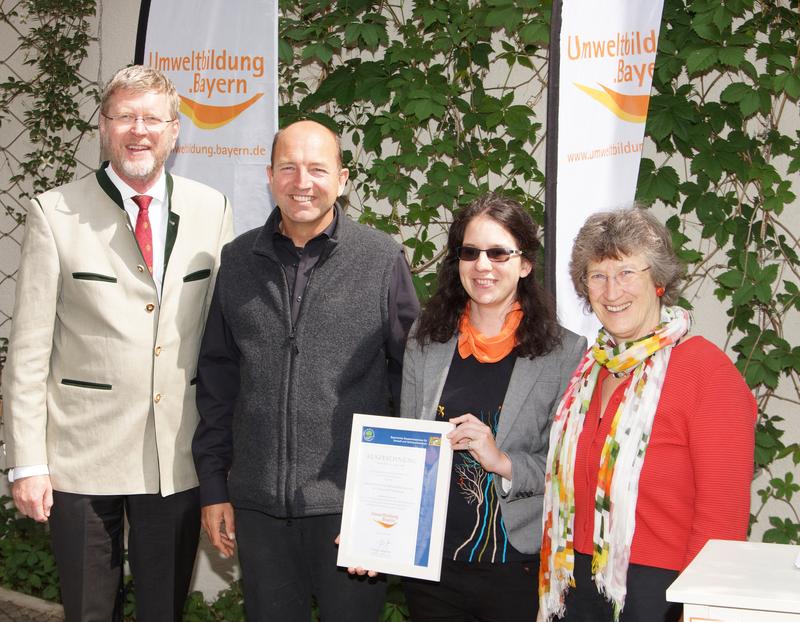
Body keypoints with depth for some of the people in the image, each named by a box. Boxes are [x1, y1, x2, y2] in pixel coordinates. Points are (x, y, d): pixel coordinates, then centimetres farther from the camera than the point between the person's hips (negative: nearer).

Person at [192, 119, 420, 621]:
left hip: (351, 503, -3)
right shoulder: (239, 259, 5)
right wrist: (214, 484, 8)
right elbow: (217, 377, 9)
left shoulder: (383, 258, -4)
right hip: (257, 504, 3)